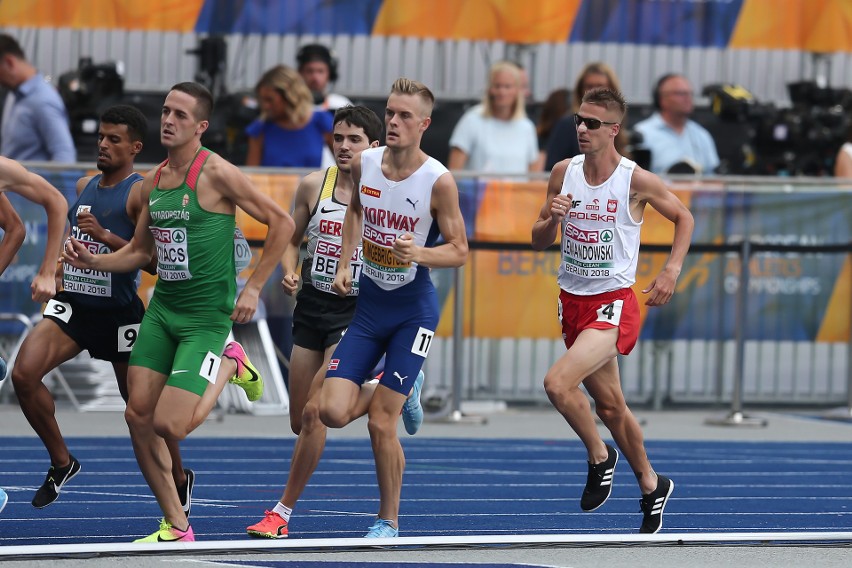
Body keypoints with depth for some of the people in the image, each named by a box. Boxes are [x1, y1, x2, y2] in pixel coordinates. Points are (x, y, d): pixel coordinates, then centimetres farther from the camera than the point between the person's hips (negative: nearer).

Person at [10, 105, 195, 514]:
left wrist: (106, 236, -26)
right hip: (73, 305, 5)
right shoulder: (84, 186, 11)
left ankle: (180, 478, 32)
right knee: (24, 374, -16)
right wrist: (58, 273, 17)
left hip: (118, 311, -5)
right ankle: (61, 463, 1)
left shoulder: (141, 193, -9)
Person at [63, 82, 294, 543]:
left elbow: (281, 223, -11)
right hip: (161, 309, 7)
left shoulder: (216, 173, -13)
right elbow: (139, 251, 19)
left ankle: (229, 365, 15)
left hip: (207, 316, -7)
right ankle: (176, 527, 13)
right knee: (138, 417, 0)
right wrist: (92, 260, 1)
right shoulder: (153, 181, 8)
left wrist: (253, 288, -12)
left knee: (170, 425, -14)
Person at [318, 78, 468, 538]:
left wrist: (419, 253, -28)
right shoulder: (363, 164, -3)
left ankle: (388, 521, 12)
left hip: (413, 310, -5)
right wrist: (344, 264, 9)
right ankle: (400, 391, 27)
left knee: (380, 422, -7)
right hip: (368, 303, 5)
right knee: (333, 412, -6)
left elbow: (458, 251, -9)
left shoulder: (438, 181, -16)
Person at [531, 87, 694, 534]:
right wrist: (552, 218, -13)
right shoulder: (564, 173, 1)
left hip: (613, 303, -6)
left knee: (557, 383, -25)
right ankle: (651, 485, 34)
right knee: (609, 405, 15)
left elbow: (683, 218, 5)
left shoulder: (636, 181, -11)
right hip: (572, 301, 6)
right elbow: (539, 242, 9)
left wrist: (671, 271, -6)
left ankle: (599, 456, 0)